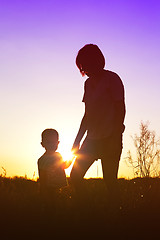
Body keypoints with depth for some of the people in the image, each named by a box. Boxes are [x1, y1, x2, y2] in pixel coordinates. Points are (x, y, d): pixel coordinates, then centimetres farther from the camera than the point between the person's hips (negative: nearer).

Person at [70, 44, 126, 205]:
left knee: (110, 180, -5)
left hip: (110, 138, -7)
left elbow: (120, 110, -10)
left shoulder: (112, 79, -6)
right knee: (75, 176, 2)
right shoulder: (88, 83, 14)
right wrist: (77, 141, 14)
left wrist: (115, 139, -17)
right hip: (92, 138, 7)